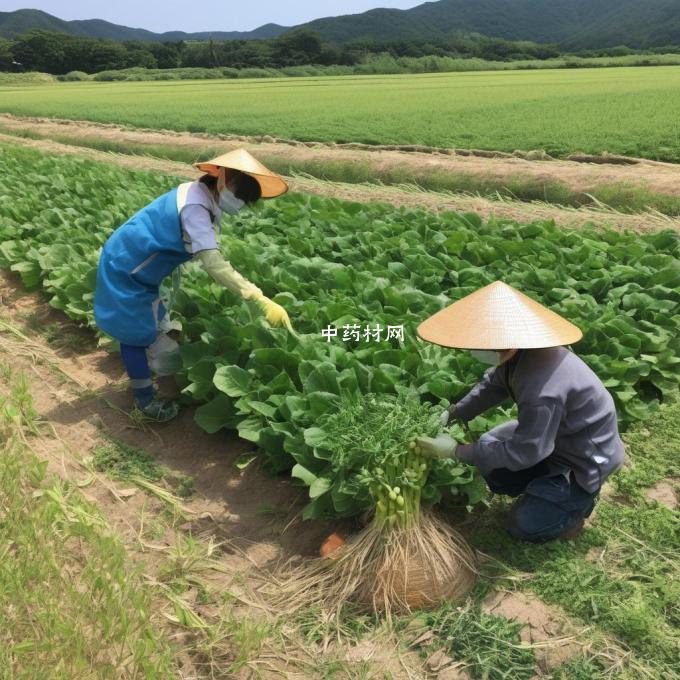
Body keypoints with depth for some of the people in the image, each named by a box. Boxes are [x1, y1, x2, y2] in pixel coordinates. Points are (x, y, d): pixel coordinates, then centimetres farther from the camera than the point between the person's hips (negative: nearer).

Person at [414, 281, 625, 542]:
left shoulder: (543, 392, -41)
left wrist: (456, 451, -25)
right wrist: (451, 415, -8)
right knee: (487, 454, 10)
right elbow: (492, 386, 3)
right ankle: (545, 488, 19)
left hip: (585, 459, -8)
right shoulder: (519, 352, -16)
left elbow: (522, 453, -31)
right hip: (552, 436, 8)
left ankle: (580, 499, 16)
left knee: (523, 525, -2)